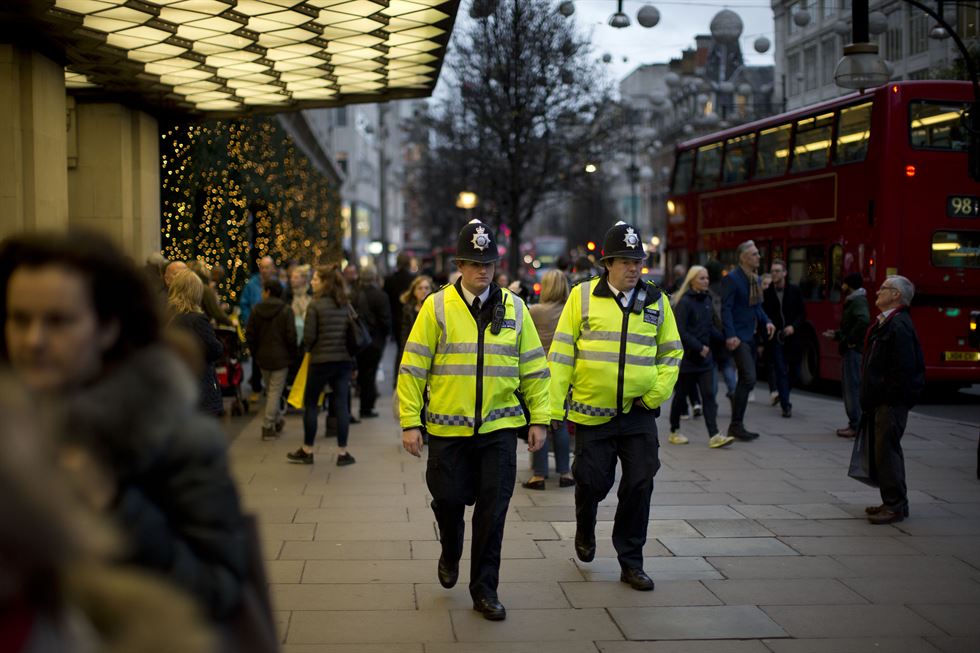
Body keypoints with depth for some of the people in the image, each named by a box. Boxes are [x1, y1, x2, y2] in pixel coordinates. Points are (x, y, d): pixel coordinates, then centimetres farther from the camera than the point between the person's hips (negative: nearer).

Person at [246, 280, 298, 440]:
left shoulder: (257, 309, -2)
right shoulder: (286, 310, -10)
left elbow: (250, 334, 0)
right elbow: (291, 336, -13)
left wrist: (255, 353, 12)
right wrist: (293, 354, 1)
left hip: (262, 356, 4)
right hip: (280, 357, -3)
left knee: (270, 389, 19)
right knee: (275, 391, 0)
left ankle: (277, 420, 31)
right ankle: (268, 427, -3)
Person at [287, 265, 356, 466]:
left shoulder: (315, 305, -11)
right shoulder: (346, 304, 3)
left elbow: (309, 336, -11)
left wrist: (308, 349, 9)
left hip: (321, 360, -4)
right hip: (344, 359, 4)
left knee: (311, 404, 10)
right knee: (341, 405, 6)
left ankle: (307, 451, 17)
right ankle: (342, 453, 9)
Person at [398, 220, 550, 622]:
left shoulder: (514, 308, 4)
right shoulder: (437, 307, -3)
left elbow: (534, 368, 8)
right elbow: (412, 367, -2)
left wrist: (539, 419, 3)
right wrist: (410, 422, -6)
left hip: (499, 427, 1)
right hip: (447, 428, -1)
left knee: (493, 509, 1)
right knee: (448, 498, 4)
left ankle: (484, 589, 14)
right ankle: (450, 553, 37)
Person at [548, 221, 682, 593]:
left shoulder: (656, 301, 5)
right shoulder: (583, 296, -2)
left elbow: (672, 352, 12)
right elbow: (561, 353, -2)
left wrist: (656, 394, -2)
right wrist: (553, 406, -6)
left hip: (639, 413, 2)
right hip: (592, 412, -2)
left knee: (639, 486, 2)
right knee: (592, 481, 3)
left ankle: (631, 562, 15)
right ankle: (585, 530, 37)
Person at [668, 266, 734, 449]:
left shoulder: (707, 300, 9)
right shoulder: (684, 302, -12)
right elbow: (681, 331, -17)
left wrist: (724, 339, 1)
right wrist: (699, 347, -19)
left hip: (704, 356, 6)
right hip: (687, 357, -6)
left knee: (709, 395, -2)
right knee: (681, 395, 7)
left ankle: (714, 436, -6)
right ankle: (674, 432, 22)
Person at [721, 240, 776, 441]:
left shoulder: (756, 278, 14)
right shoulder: (732, 279, -12)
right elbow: (726, 308, -17)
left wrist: (766, 321, 3)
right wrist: (730, 336, -24)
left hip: (751, 336, 9)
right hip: (739, 338, -9)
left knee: (745, 381, 11)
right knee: (749, 379, -15)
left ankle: (737, 426, 18)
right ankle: (736, 425, -8)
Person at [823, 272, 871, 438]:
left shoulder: (858, 301, -15)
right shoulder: (852, 301, 17)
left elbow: (864, 320, -34)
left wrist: (851, 340, -27)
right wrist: (836, 335, 23)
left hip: (854, 351, -11)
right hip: (849, 351, 11)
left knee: (853, 387, -8)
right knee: (848, 386, 14)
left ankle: (856, 426, -6)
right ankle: (854, 423, 20)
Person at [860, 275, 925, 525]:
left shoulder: (899, 325, -16)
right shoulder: (884, 323, 16)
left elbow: (904, 368, -21)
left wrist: (889, 396, -18)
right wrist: (869, 397, 16)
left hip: (892, 401, -10)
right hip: (879, 400, 10)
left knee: (887, 450, -8)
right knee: (882, 450, 14)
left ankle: (896, 506, -3)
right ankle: (893, 502, 21)